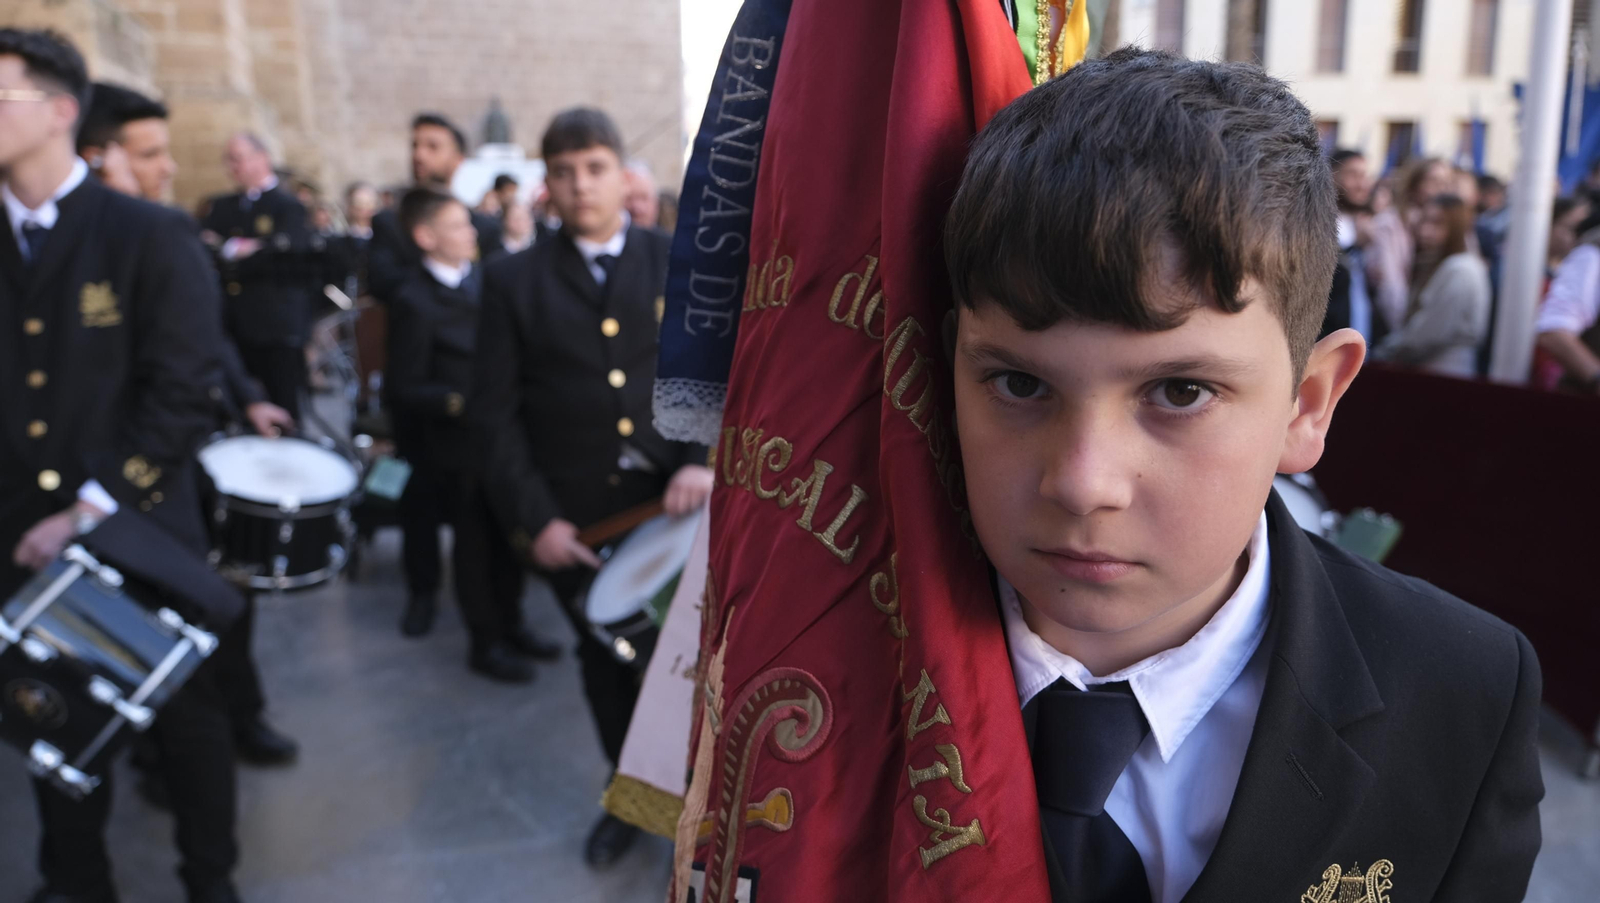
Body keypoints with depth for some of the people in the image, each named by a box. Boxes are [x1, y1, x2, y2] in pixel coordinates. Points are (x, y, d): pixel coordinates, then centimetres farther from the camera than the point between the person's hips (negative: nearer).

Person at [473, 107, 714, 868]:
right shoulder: (513, 280, 1)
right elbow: (495, 412, -2)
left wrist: (704, 459, -17)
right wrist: (531, 518, -10)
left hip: (676, 502, 0)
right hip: (574, 517, 1)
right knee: (605, 660, 15)